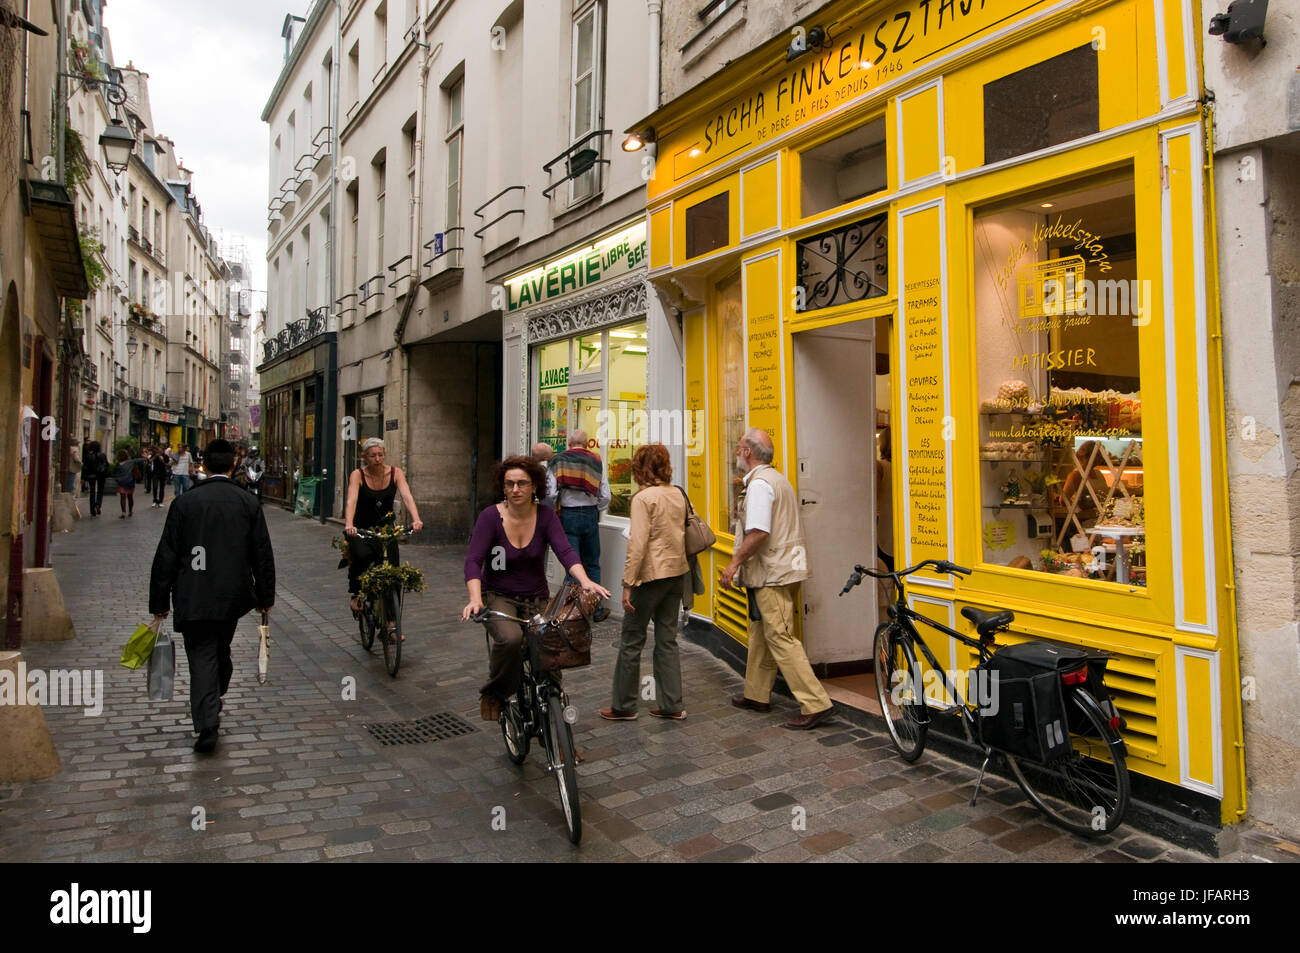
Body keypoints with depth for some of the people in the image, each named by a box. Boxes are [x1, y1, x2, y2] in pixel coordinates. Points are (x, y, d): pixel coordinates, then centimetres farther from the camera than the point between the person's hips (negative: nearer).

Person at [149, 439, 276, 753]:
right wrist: (265, 596, 12)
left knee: (202, 656, 0)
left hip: (194, 598, -2)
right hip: (233, 595, 2)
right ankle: (214, 704, 36)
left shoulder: (184, 503, -5)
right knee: (221, 651, 20)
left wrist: (159, 601, 4)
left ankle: (207, 724, -9)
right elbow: (263, 554, 2)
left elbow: (167, 555, -3)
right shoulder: (249, 503, -1)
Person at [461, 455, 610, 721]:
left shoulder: (545, 516, -5)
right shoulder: (490, 516, -11)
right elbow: (473, 560, -19)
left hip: (536, 598, 3)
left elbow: (564, 551, -18)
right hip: (499, 596, -3)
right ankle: (493, 695, -5)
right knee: (510, 639, -32)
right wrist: (475, 598, -36)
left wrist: (585, 581, -36)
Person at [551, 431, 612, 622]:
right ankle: (596, 609, 17)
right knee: (592, 564, 13)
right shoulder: (596, 461, 4)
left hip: (568, 515, -1)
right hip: (590, 515, 1)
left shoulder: (558, 461, 1)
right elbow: (605, 497, 1)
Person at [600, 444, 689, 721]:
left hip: (651, 575, -7)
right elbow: (681, 534, 11)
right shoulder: (678, 494, 7)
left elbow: (638, 545, -19)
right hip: (676, 573, 7)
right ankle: (671, 705, 19)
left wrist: (627, 584, -16)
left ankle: (624, 706, 16)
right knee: (667, 640, 14)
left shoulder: (644, 498, -14)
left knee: (631, 641, 6)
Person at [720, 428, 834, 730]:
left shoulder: (759, 484, -16)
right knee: (760, 634, 18)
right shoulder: (777, 478, 17)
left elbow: (758, 532, -26)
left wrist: (734, 563, -17)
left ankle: (815, 704, -6)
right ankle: (757, 694, 29)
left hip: (772, 573, -11)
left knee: (780, 638, -8)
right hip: (779, 568, 11)